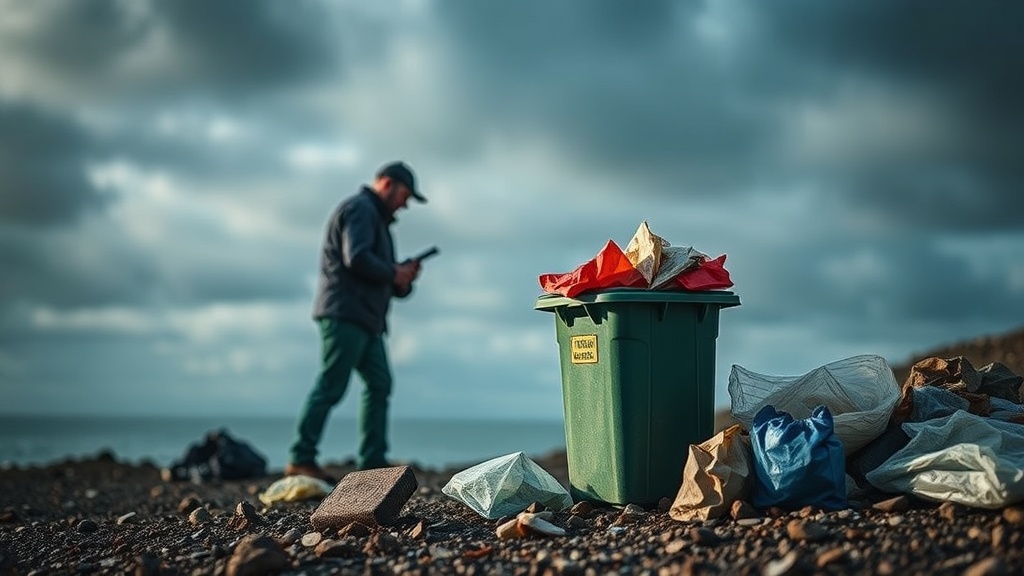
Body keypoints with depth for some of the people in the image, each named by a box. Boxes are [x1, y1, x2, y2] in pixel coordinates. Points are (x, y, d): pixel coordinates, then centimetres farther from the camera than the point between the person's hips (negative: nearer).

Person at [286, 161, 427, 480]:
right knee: (331, 386, -10)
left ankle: (372, 463, 5)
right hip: (345, 313, -11)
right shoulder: (360, 208, -5)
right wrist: (394, 274, -9)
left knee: (379, 384, 5)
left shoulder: (376, 217, 28)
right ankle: (301, 460, -7)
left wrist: (402, 277, 8)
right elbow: (357, 259, -21)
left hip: (366, 318, 11)